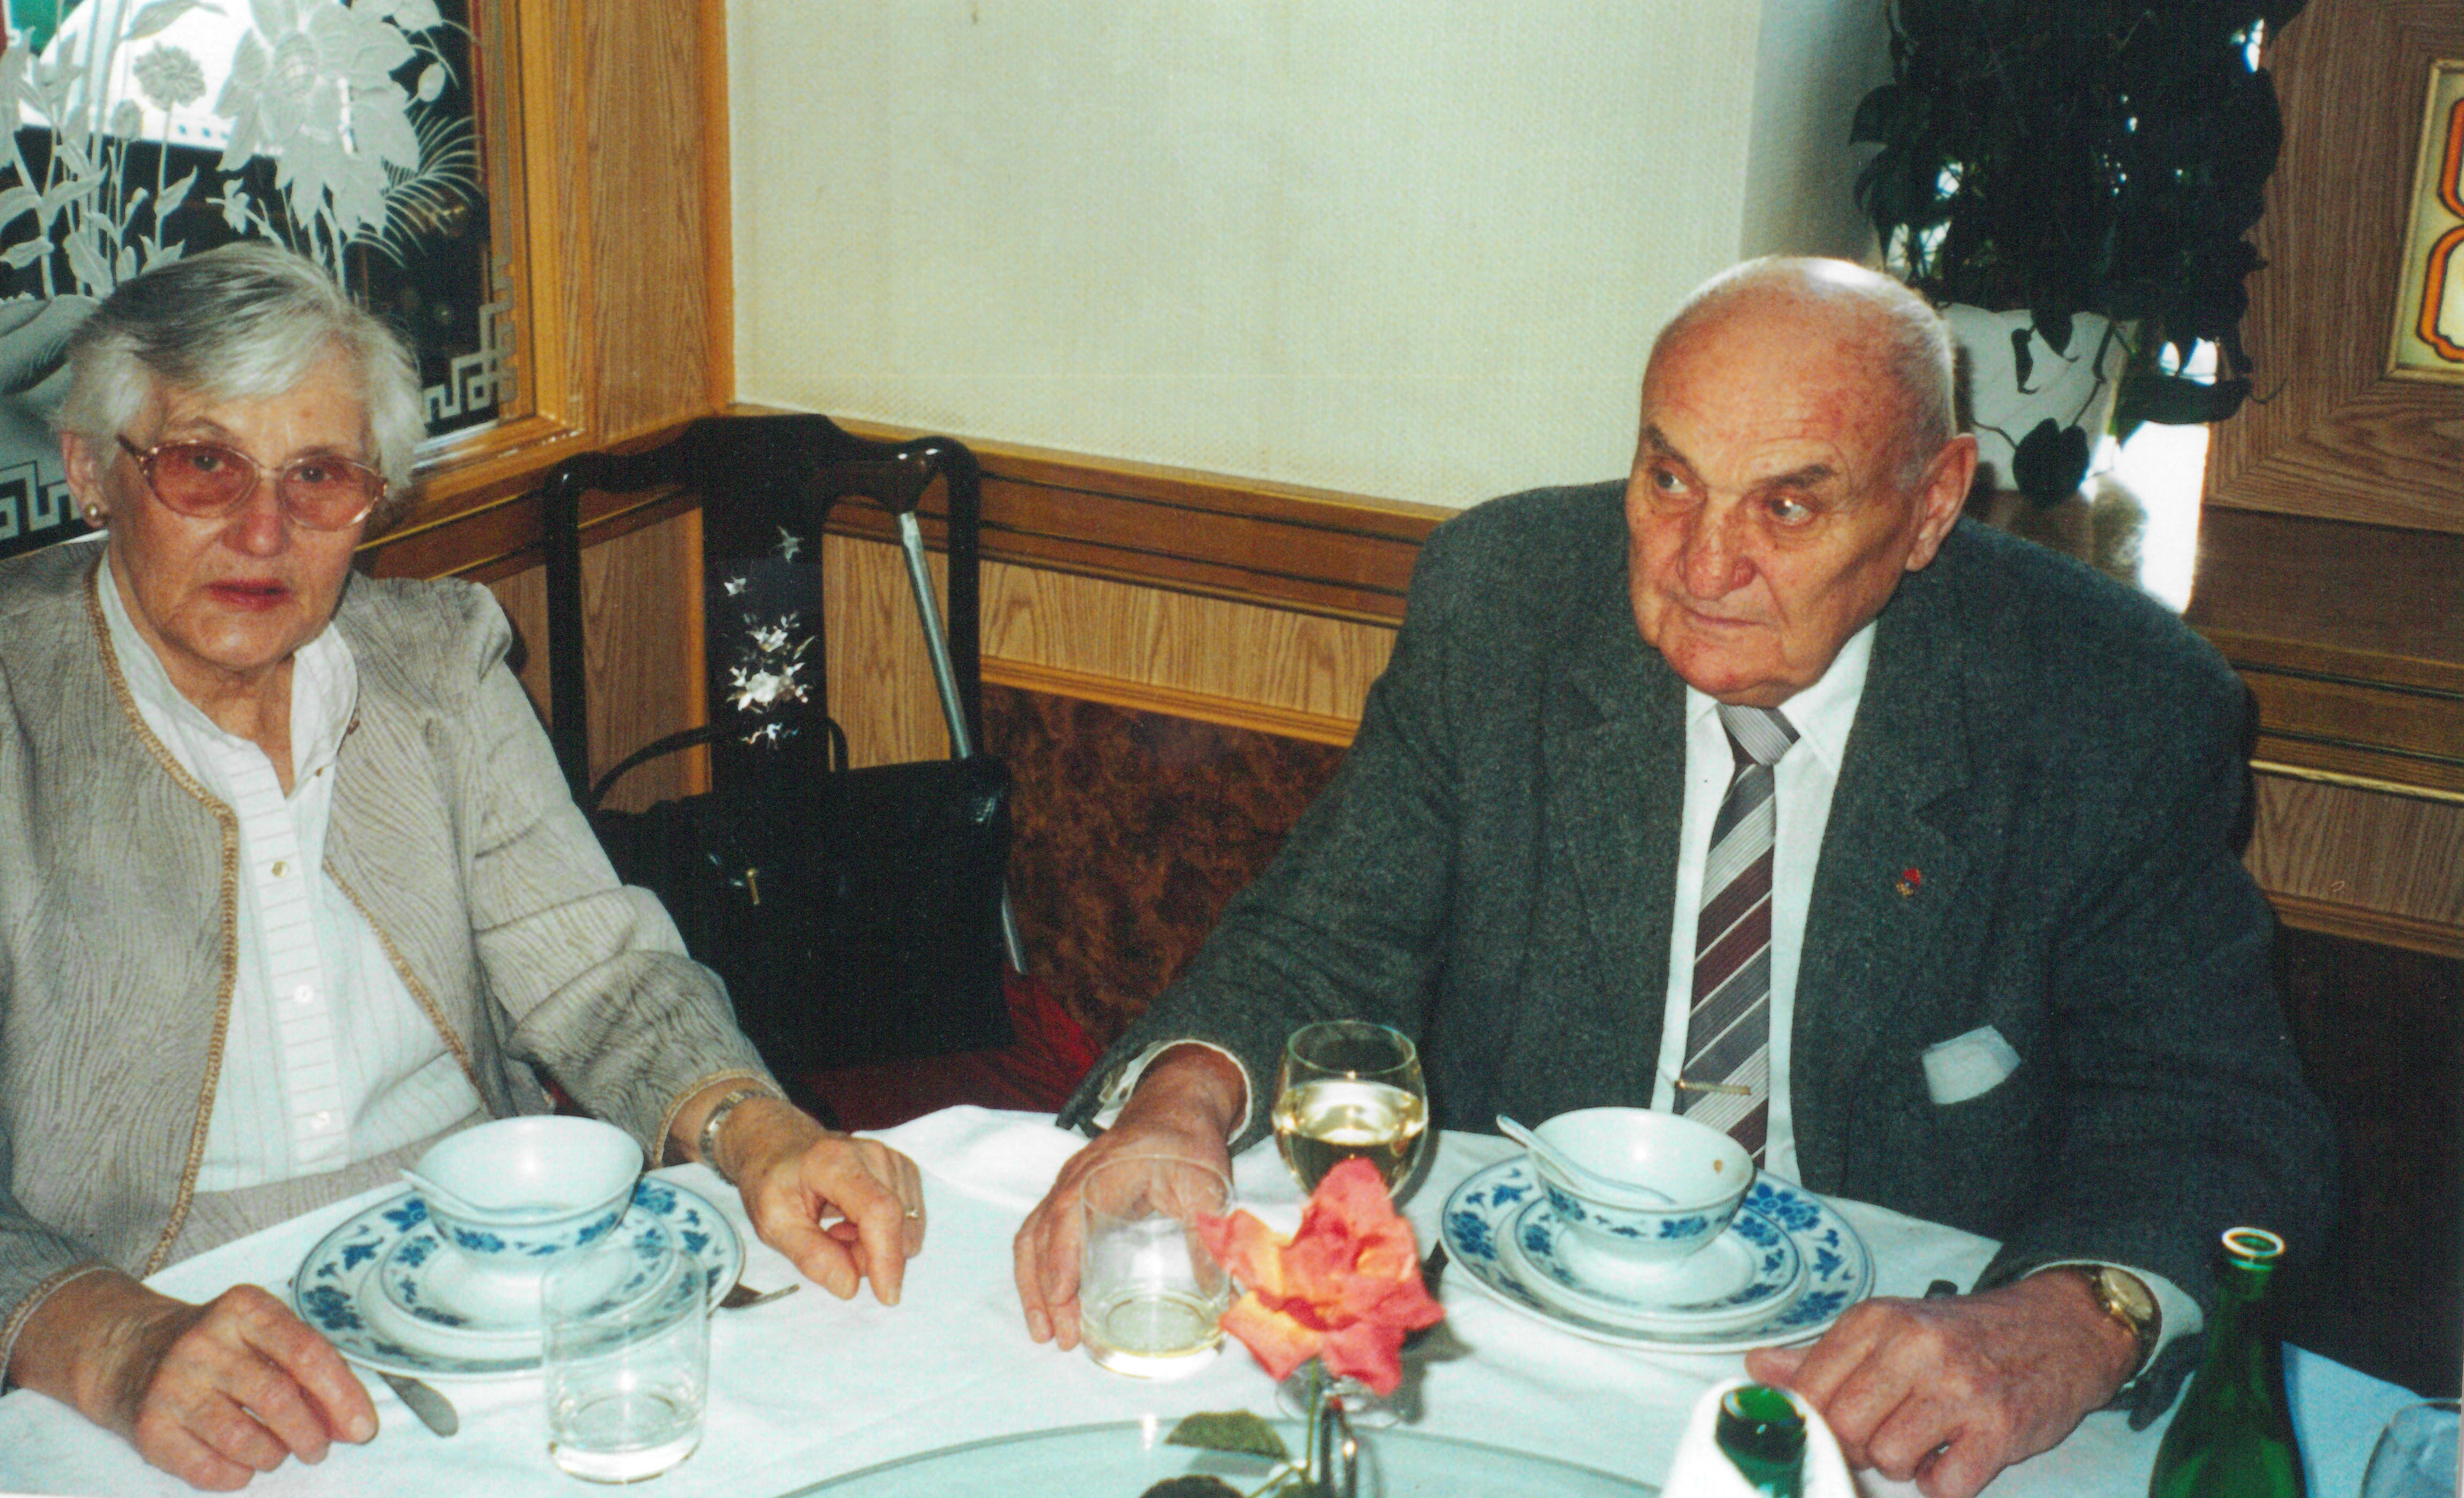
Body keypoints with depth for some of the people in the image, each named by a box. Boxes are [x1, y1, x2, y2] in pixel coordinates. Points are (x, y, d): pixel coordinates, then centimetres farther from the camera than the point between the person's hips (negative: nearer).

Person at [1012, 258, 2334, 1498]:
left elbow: (2222, 1117, -10)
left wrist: (2069, 1324, -32)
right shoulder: (1499, 596, -5)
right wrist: (1183, 1105, -23)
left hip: (1885, 1369, 0)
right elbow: (1333, 935, -1)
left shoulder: (2123, 713, -11)